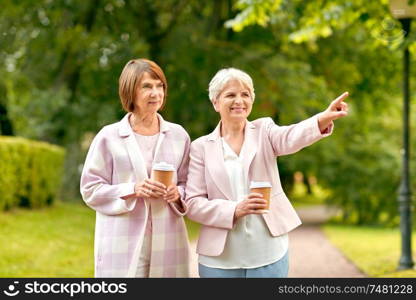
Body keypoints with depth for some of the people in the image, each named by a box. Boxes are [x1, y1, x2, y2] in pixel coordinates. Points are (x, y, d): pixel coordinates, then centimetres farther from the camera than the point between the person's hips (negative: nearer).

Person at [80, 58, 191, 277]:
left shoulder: (178, 135, 9)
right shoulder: (109, 137, 1)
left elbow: (188, 184, 15)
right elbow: (90, 190, -1)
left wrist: (178, 193, -8)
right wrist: (132, 190, -14)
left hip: (167, 244, 3)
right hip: (123, 246, -3)